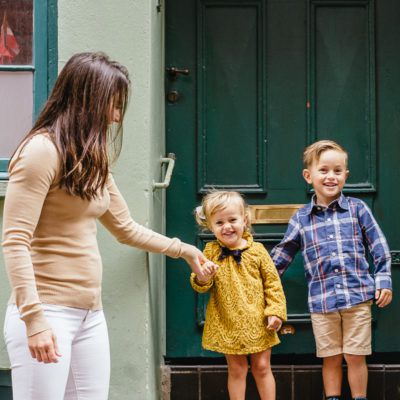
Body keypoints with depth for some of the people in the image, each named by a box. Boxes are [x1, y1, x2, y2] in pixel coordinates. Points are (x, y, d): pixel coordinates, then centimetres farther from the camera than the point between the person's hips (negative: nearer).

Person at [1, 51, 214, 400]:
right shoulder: (42, 150, -11)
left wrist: (182, 249, 37)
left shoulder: (93, 160, 17)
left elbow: (126, 228, 30)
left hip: (91, 316, 9)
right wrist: (33, 318, -23)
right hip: (47, 314, -9)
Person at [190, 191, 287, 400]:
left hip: (258, 323, 0)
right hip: (228, 324, 0)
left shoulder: (257, 251, -4)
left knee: (262, 367, 8)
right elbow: (200, 286, -1)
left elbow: (272, 283, 0)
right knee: (236, 369, 9)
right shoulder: (211, 252, -2)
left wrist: (275, 312, -8)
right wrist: (203, 277, -24)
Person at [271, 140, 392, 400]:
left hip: (358, 295, -1)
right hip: (322, 300, 1)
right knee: (331, 358, 9)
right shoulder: (302, 218, 6)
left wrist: (383, 280, 0)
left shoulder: (357, 208, 3)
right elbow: (282, 255, 13)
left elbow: (378, 246, 5)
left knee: (355, 357, 3)